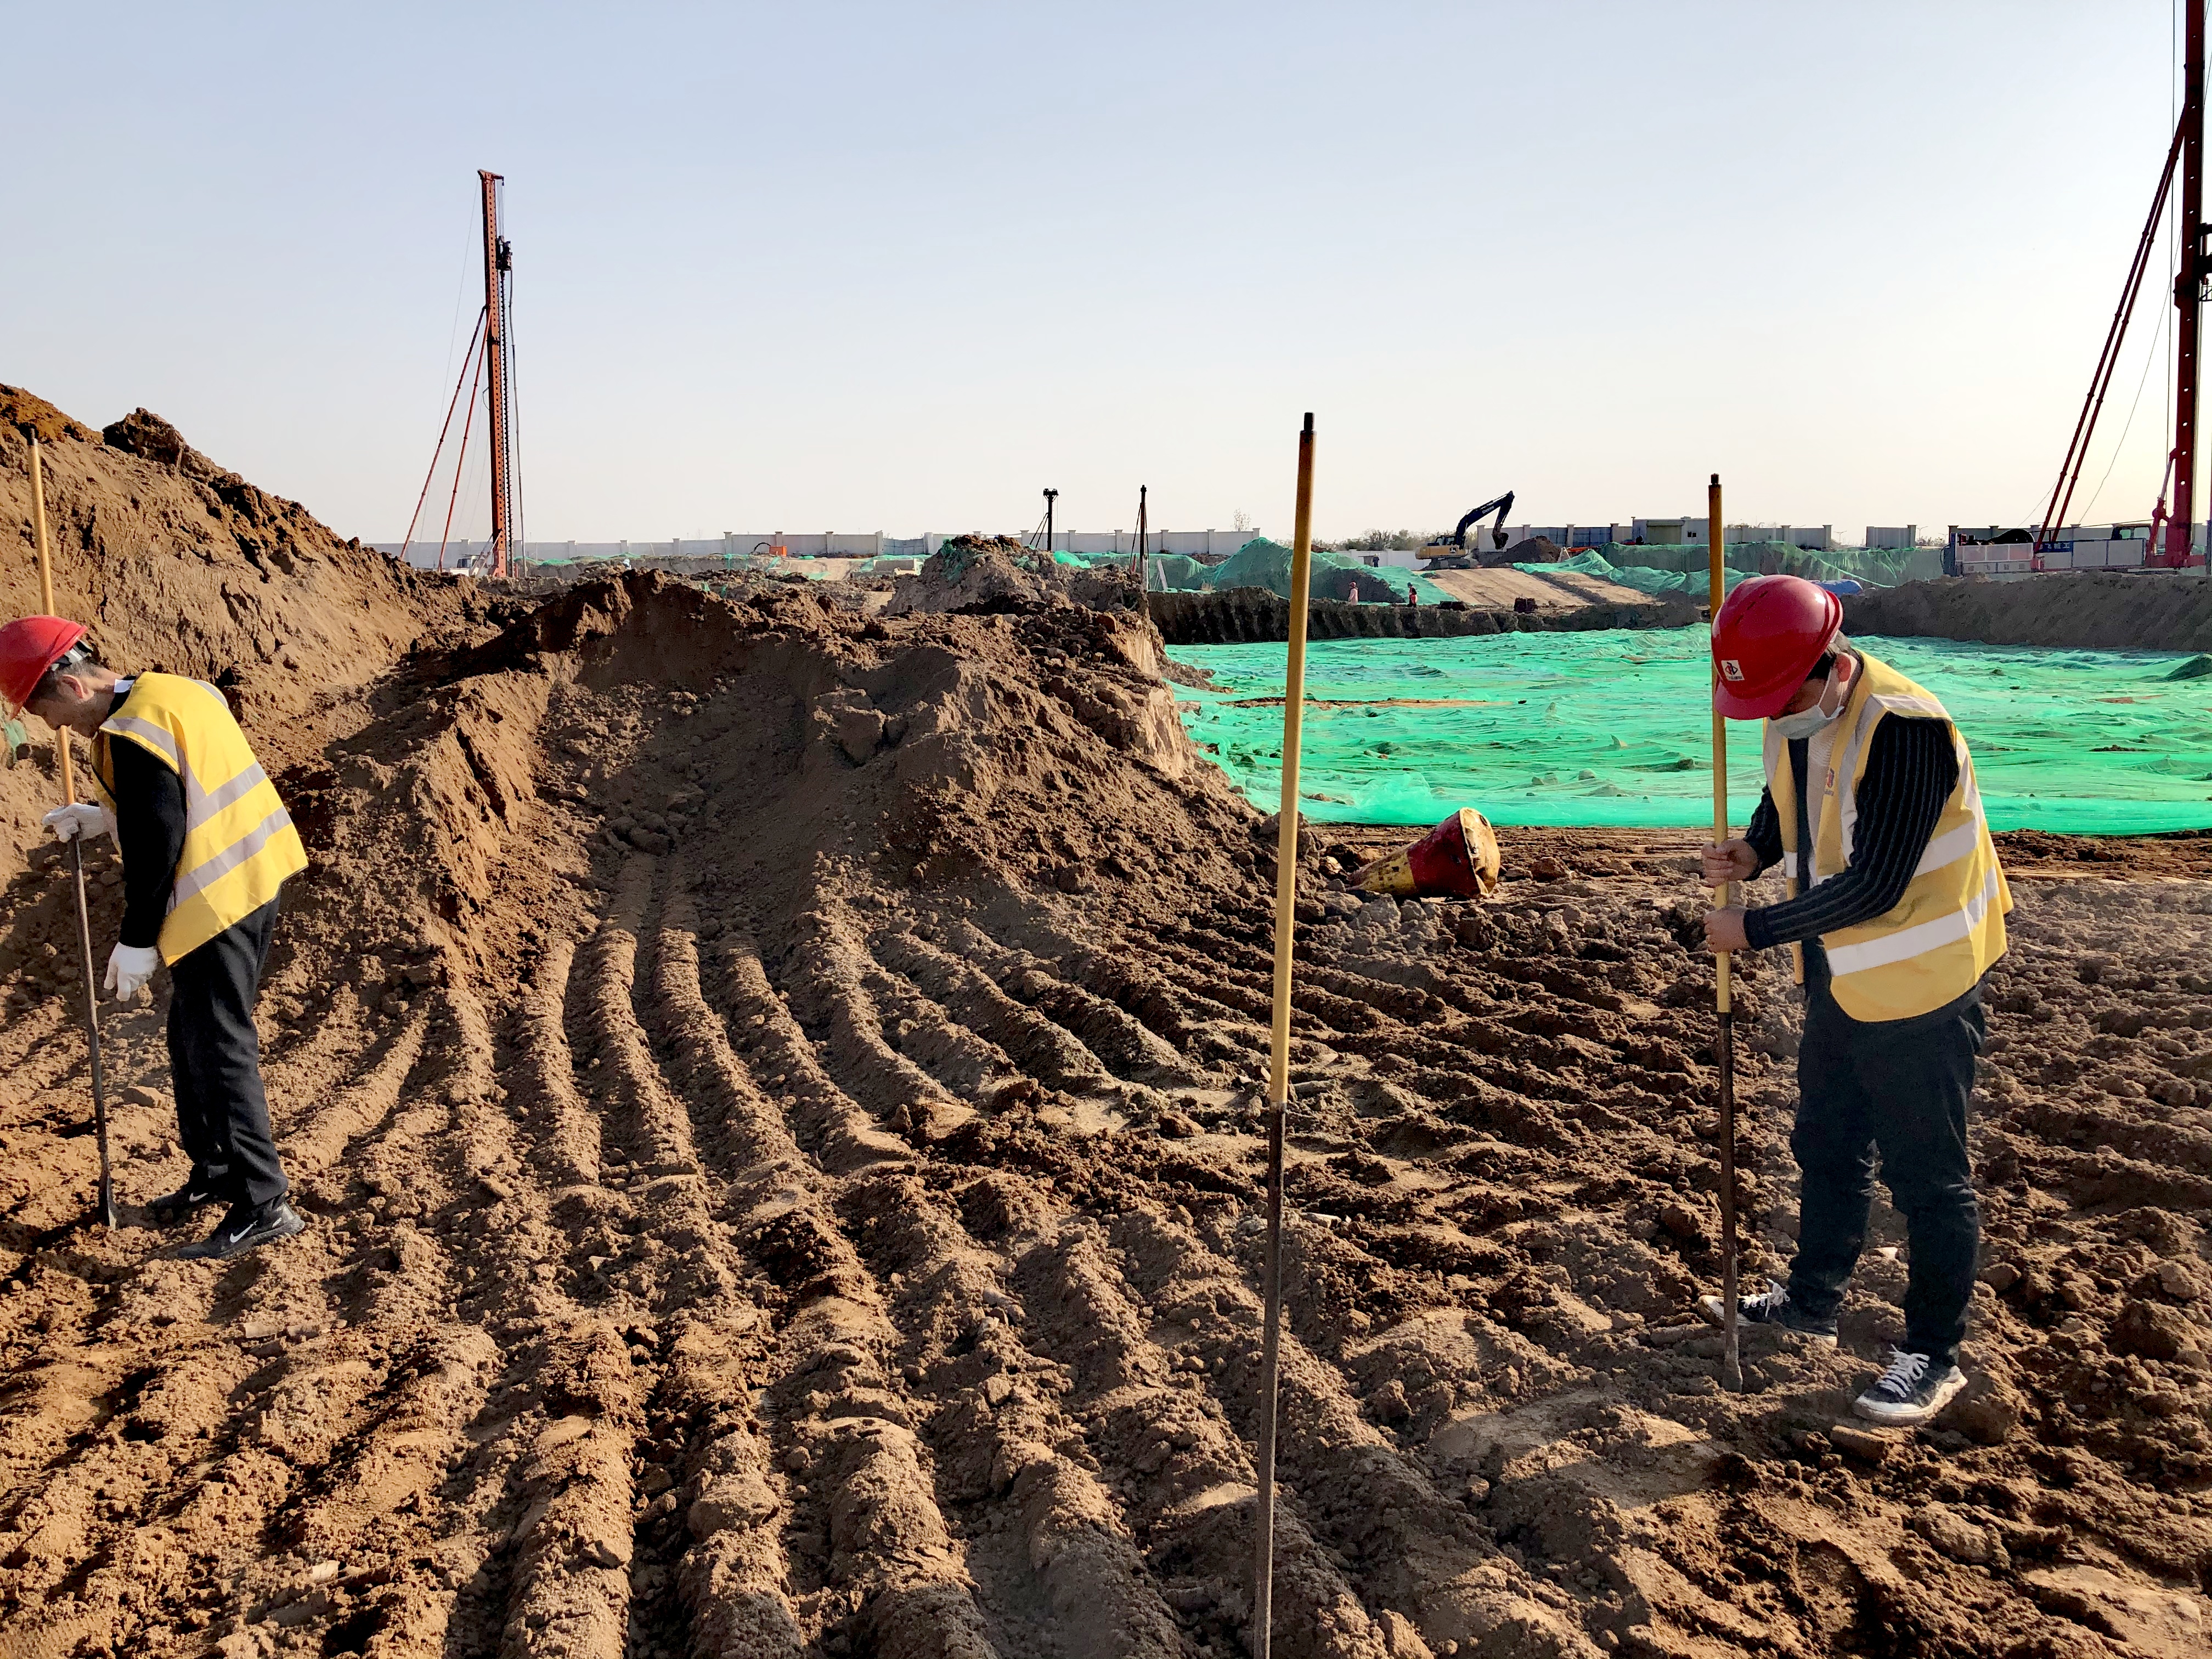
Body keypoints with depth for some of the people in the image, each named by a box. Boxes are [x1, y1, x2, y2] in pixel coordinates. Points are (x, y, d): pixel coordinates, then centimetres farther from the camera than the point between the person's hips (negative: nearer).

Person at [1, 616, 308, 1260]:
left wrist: (136, 942, -10)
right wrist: (104, 817, 20)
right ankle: (215, 1172, 30)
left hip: (216, 901, -10)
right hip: (253, 877, 10)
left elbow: (157, 846, -18)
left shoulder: (131, 734, -17)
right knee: (195, 1039, 19)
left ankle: (262, 1205, 0)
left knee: (218, 1050, -4)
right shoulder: (180, 690, 12)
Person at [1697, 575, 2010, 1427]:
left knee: (1927, 1174, 4)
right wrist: (1754, 851, -6)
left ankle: (1934, 1355, 20)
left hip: (1918, 985, -9)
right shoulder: (1794, 716, -2)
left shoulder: (1905, 729, -29)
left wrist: (1756, 930, -20)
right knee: (1826, 1147, 22)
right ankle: (1811, 1302, 40)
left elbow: (1873, 887, -29)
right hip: (1838, 978, 9)